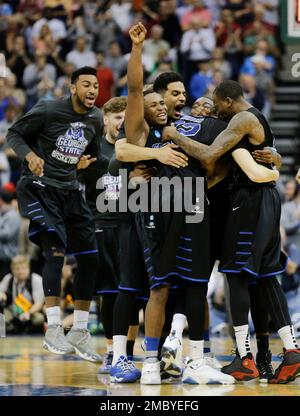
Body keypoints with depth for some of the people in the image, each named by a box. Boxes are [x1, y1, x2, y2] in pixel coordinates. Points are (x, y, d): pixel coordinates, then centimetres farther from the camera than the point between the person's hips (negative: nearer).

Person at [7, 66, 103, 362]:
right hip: (39, 187, -7)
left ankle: (79, 332, 14)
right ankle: (53, 330, -22)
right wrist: (29, 155, -25)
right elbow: (14, 134, -7)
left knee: (90, 258, 4)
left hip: (69, 190, 7)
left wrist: (88, 160, 2)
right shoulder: (48, 111, -13)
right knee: (56, 251, -23)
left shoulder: (95, 120, 6)